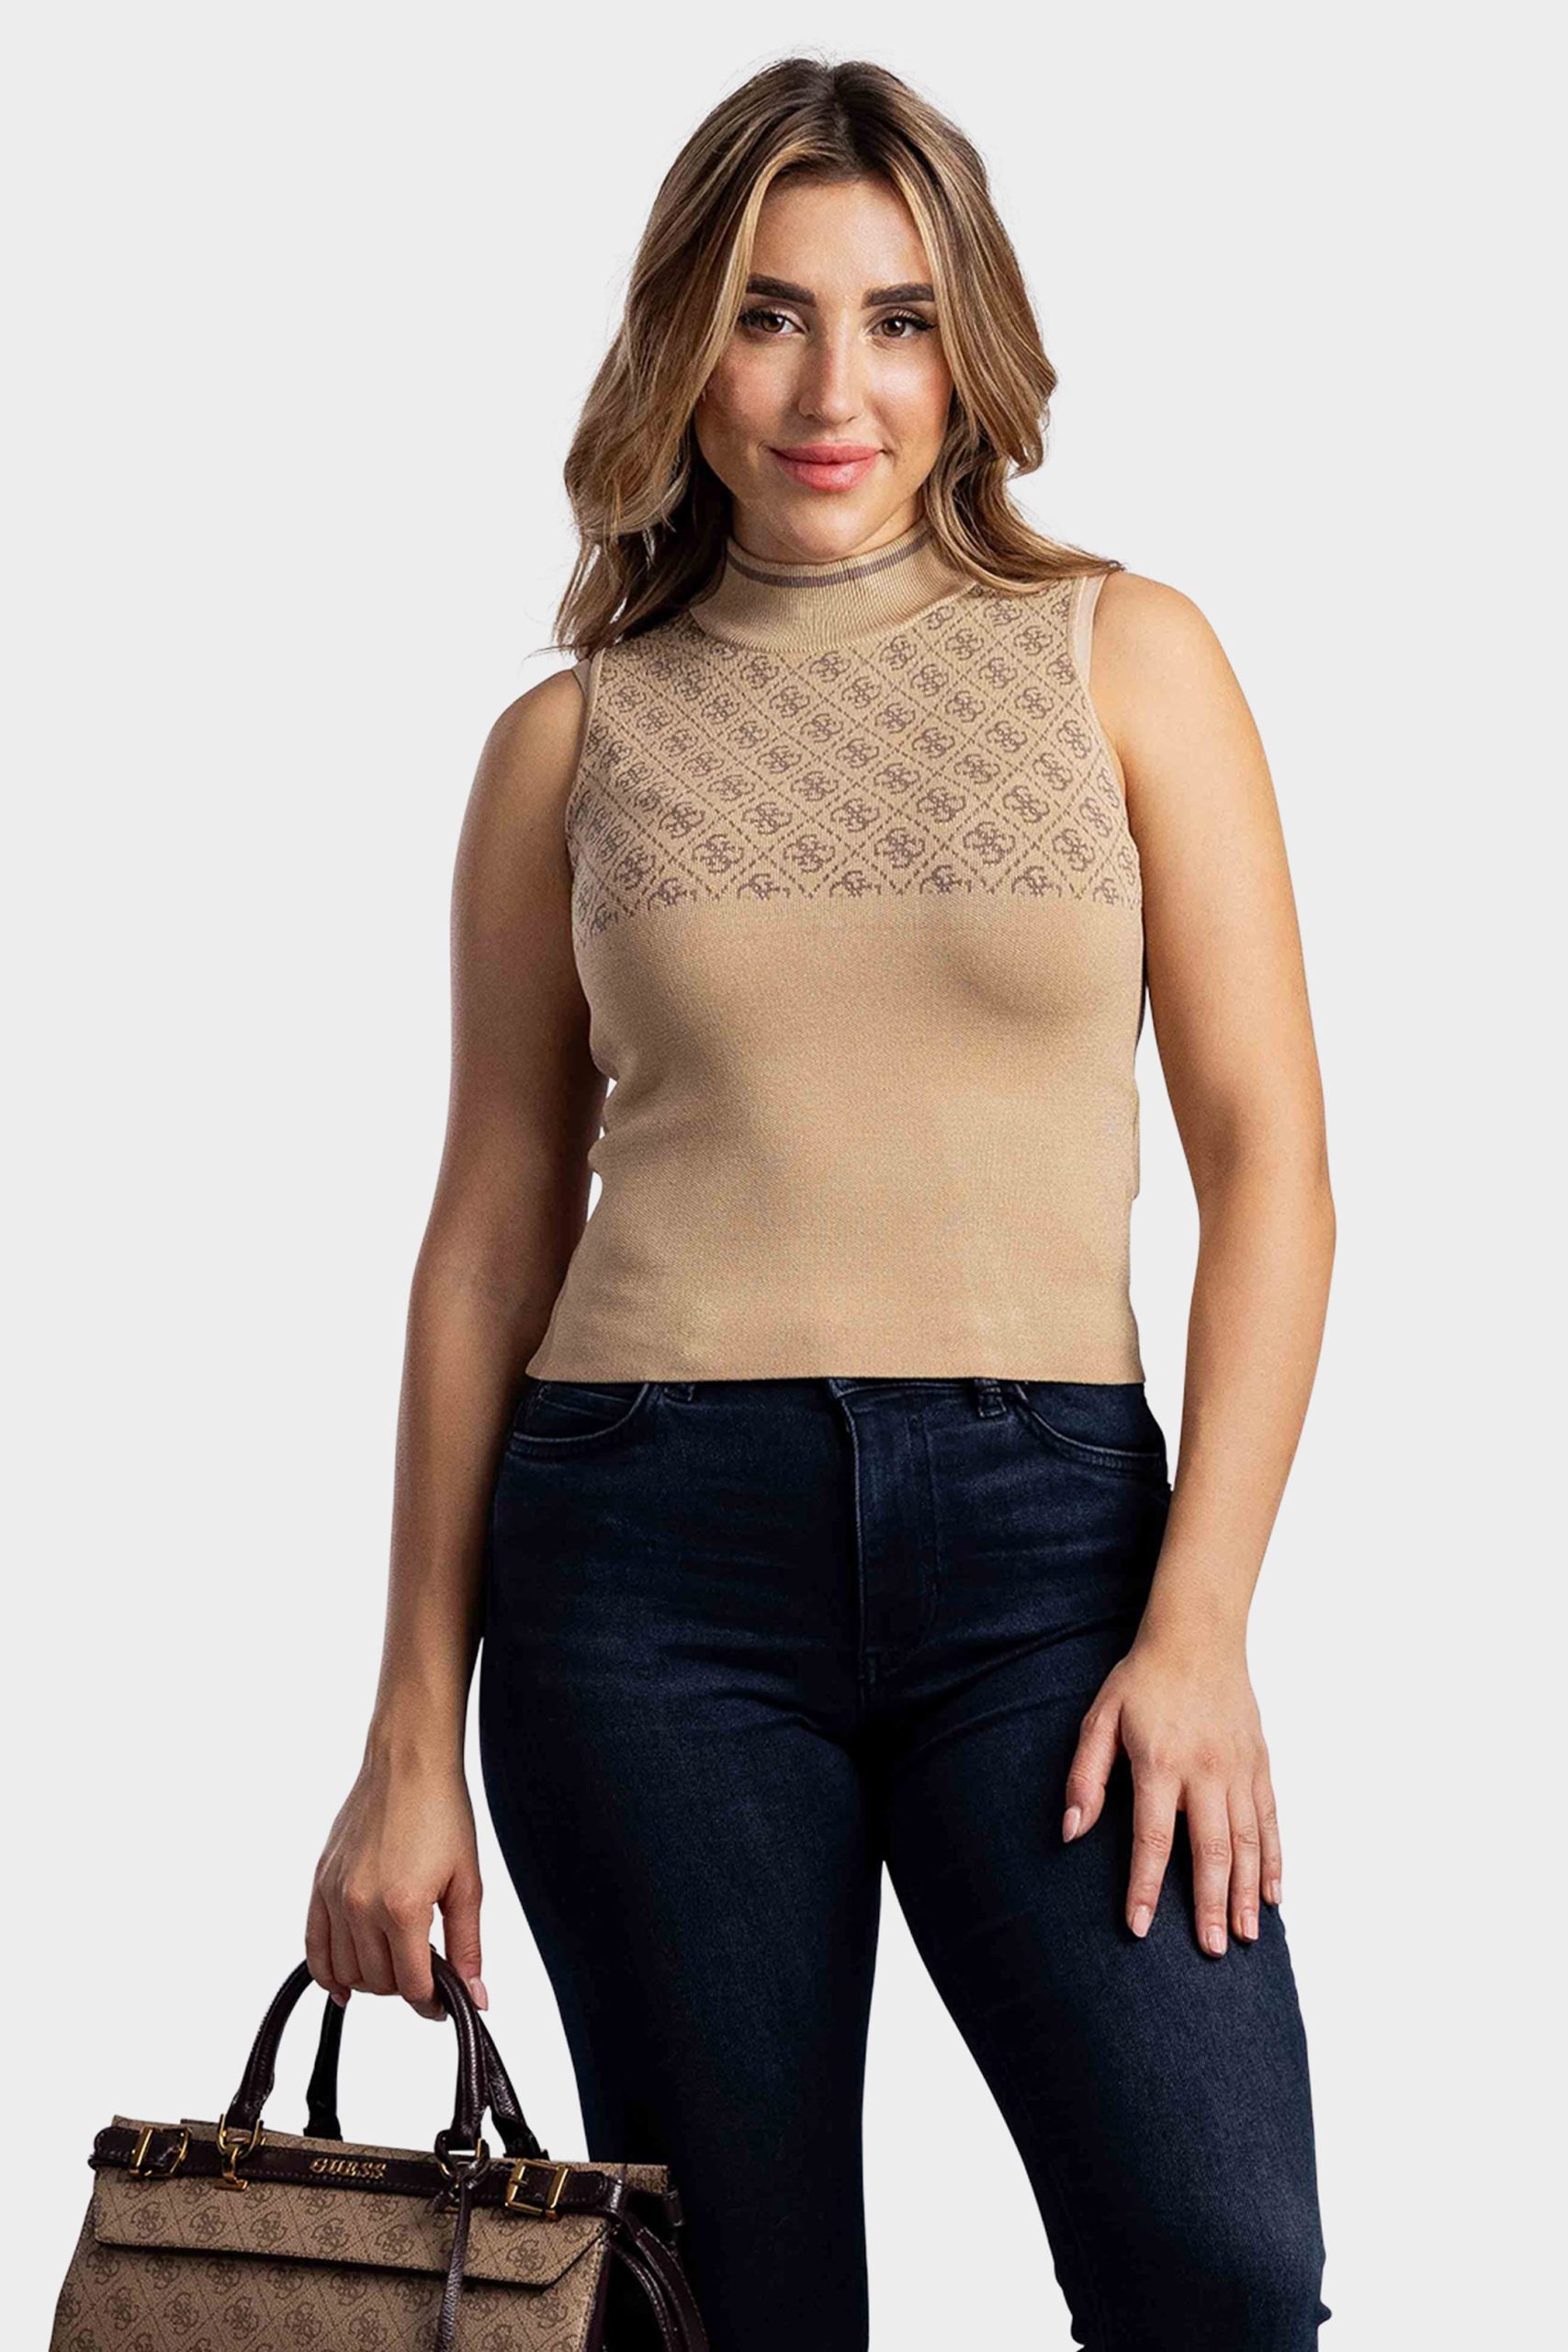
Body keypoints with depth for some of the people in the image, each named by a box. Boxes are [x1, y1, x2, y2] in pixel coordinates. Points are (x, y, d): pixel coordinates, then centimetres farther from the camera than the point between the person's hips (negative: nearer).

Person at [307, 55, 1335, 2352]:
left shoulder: (1126, 656, 7)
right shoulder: (573, 741, 9)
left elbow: (1268, 1164, 2)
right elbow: (491, 1235, 11)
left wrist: (1200, 1622, -8)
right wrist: (413, 1734, 9)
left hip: (1044, 1524, 0)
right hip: (654, 1544, 1)